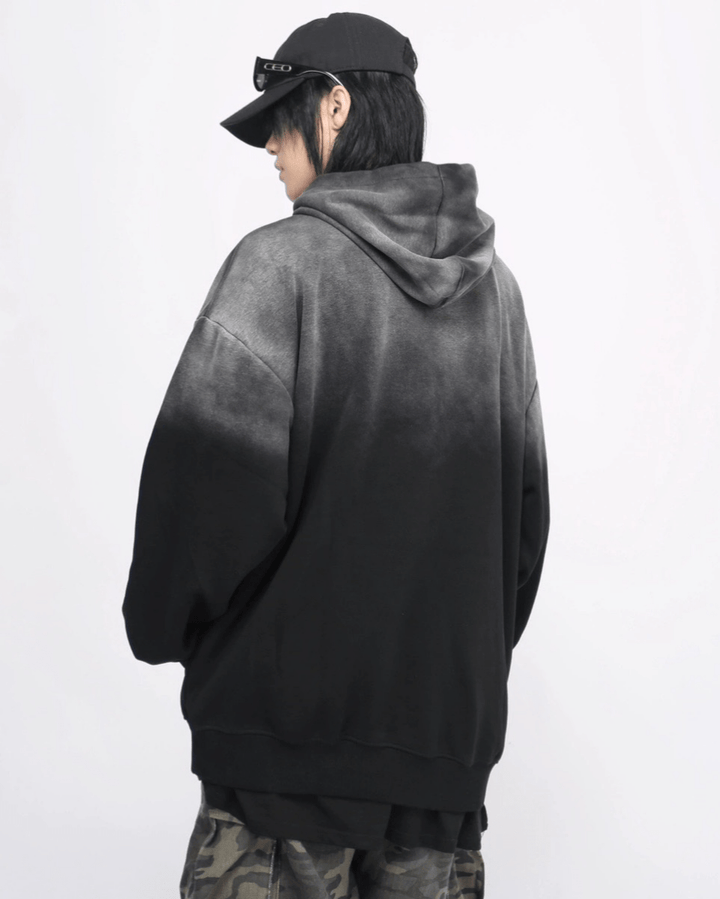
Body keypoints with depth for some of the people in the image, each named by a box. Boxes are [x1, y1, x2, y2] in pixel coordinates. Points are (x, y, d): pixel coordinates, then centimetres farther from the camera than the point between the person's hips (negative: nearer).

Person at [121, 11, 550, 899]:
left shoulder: (283, 261, -10)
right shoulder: (492, 283, 9)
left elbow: (206, 470, -15)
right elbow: (525, 497, 14)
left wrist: (163, 626, 2)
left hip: (295, 702, -5)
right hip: (453, 720, 6)